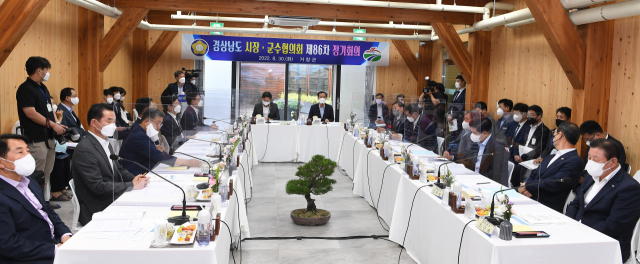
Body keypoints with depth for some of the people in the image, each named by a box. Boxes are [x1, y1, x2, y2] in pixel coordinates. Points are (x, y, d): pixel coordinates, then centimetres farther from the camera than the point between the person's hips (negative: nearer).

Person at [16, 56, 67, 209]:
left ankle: (45, 200, 25)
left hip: (49, 137, 9)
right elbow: (30, 113, -19)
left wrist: (57, 125, 5)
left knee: (47, 173, 16)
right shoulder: (26, 89, -12)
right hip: (36, 139, -9)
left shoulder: (43, 88, 16)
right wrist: (53, 125, -16)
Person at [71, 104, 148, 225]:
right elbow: (98, 187, -21)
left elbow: (118, 169, 20)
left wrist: (134, 179, -2)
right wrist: (132, 186, -19)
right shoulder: (84, 150, -17)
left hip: (114, 201, 9)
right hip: (97, 210, -9)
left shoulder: (105, 142, 13)